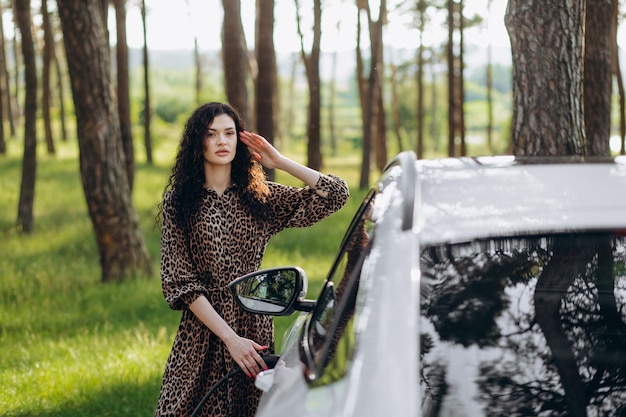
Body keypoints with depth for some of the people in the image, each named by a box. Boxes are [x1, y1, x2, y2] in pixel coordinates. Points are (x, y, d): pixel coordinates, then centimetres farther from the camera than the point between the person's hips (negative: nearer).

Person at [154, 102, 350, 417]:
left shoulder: (260, 197, 5)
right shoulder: (178, 201, 0)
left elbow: (336, 194, 0)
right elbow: (180, 282, -6)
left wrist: (280, 162, -2)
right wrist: (229, 338, -14)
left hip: (254, 323, 1)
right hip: (203, 324, -1)